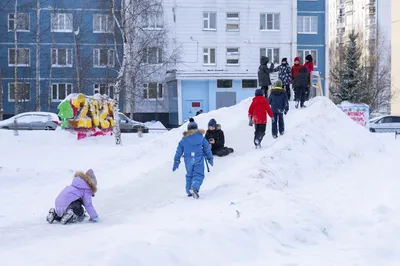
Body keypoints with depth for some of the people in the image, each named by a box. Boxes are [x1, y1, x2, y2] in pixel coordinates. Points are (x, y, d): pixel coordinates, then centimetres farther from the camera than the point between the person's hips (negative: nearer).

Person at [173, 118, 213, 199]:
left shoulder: (184, 139, 6)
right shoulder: (201, 137, 2)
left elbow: (179, 151, 6)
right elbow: (207, 148, 7)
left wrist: (176, 162, 11)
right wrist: (210, 158, 18)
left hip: (188, 160, 2)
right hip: (198, 159, -2)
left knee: (189, 175, 18)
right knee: (198, 175, -1)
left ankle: (189, 192, 17)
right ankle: (195, 188, -27)